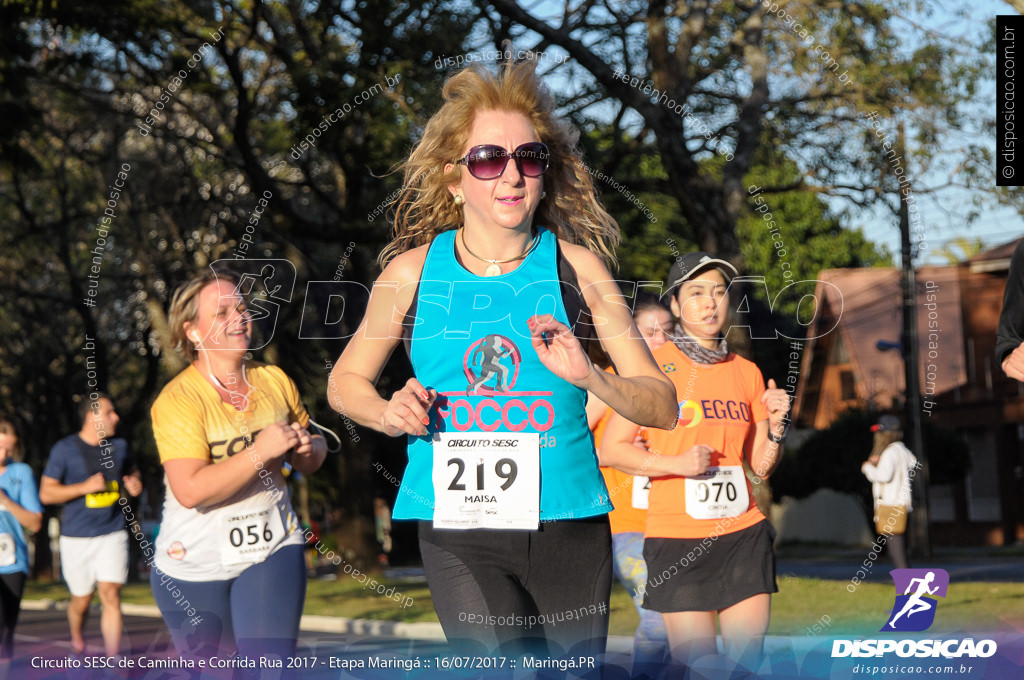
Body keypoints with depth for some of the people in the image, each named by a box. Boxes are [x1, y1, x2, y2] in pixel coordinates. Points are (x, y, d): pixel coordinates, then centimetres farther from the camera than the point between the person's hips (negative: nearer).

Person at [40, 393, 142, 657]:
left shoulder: (119, 446, 8)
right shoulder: (65, 449, -5)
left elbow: (132, 471, 27)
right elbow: (46, 493, -7)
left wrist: (134, 484, 3)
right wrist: (85, 487, -18)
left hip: (112, 534, 2)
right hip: (77, 537, -2)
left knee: (110, 595, -11)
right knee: (81, 600, 7)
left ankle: (113, 660, -11)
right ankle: (77, 644, 35)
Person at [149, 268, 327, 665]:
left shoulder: (275, 381, 2)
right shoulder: (177, 400, -14)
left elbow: (310, 459, 16)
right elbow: (190, 491, -26)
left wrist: (309, 449, -8)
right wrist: (260, 452, -29)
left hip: (272, 548, 2)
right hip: (195, 563, -2)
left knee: (271, 667, -14)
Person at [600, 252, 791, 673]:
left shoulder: (746, 372, 10)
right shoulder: (653, 366, -3)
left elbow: (761, 466, 14)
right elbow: (610, 450, -5)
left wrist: (776, 425, -5)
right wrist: (677, 463, -16)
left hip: (744, 534, 4)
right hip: (678, 537, -4)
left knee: (748, 661, -1)